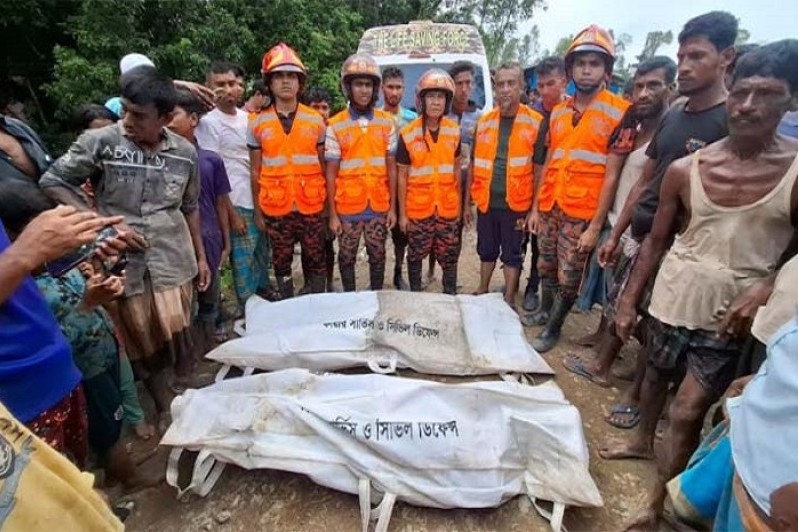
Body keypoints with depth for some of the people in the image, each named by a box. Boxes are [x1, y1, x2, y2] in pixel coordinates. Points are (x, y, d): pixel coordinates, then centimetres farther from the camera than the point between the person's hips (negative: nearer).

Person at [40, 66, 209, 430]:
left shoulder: (185, 152, 0)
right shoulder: (99, 142, -8)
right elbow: (52, 183, 0)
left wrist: (200, 256, 13)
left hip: (173, 260, 1)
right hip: (124, 262, -1)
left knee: (178, 338, 3)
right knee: (142, 345, 11)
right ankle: (164, 407, 32)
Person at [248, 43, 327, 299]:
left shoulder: (316, 121, 4)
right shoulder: (258, 123, 3)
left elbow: (323, 166, 7)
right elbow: (255, 171, 6)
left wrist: (328, 204, 4)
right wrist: (257, 210, 3)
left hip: (311, 207, 0)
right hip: (275, 209, 1)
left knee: (316, 260, 7)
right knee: (282, 262, 11)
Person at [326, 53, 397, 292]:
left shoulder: (387, 122, 3)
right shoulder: (335, 125, -2)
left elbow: (391, 168, 4)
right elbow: (331, 172, -2)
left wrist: (392, 207, 0)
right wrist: (332, 214, -5)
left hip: (379, 207, 1)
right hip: (347, 208, -1)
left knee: (377, 256, 12)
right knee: (347, 258, 11)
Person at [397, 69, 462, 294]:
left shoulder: (454, 131, 2)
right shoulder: (408, 135, -7)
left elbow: (456, 169, 10)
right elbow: (402, 176, -4)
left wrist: (459, 202, 9)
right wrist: (402, 213, -5)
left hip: (448, 208, 2)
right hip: (418, 209, -2)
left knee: (450, 256, 11)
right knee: (416, 256, 10)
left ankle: (451, 296, 28)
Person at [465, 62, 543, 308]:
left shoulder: (535, 122, -5)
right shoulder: (484, 121, 5)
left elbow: (538, 170, -3)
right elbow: (474, 166, 10)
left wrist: (534, 208, -5)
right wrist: (468, 202, 8)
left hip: (515, 204, -3)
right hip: (486, 202, 3)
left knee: (511, 254, 9)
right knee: (487, 250, 17)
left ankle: (509, 300, 24)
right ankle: (483, 291, 35)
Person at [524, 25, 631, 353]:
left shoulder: (619, 111, -8)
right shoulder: (558, 112, 9)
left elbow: (611, 175, -11)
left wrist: (595, 226, -13)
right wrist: (536, 206, 11)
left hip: (582, 212, -5)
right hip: (550, 207, 5)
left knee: (568, 277, 5)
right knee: (546, 268, 17)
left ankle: (553, 329, 24)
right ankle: (544, 311, 39)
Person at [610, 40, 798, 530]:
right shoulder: (685, 170, -5)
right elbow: (657, 241, 2)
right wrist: (629, 301, 0)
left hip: (729, 316, -2)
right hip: (671, 300, 2)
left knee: (688, 412, 2)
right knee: (656, 377, 22)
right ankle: (643, 438, 49)